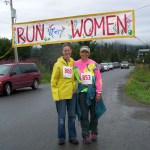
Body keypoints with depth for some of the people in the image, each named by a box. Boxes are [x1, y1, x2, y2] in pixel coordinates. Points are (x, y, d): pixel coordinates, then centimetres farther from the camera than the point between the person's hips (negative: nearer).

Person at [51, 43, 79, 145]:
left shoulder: (73, 63, 4)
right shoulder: (58, 64, -6)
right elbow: (53, 81, -6)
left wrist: (74, 87, -2)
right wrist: (55, 95, -11)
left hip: (72, 94, 4)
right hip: (61, 94, -3)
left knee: (72, 116, 11)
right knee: (61, 117, 4)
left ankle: (72, 136, 23)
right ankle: (61, 137, 19)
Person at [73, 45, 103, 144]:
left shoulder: (93, 64, 0)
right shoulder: (76, 64, 3)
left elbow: (98, 78, -2)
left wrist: (98, 92, -7)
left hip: (93, 92, 0)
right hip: (82, 92, 0)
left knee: (94, 114, 10)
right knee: (84, 115, 1)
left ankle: (94, 133, 25)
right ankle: (86, 135, 9)